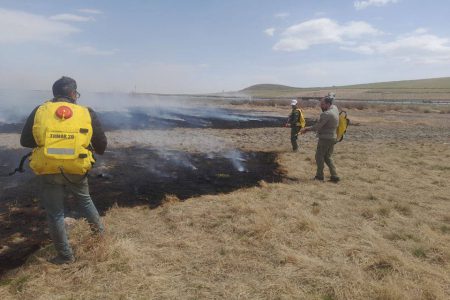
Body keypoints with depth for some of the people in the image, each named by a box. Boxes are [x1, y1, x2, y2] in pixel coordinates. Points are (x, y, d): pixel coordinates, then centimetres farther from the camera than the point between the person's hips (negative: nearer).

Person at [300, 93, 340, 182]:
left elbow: (317, 127, -20)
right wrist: (330, 97, 16)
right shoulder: (335, 108, 5)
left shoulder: (326, 114, -21)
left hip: (325, 138, -9)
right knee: (327, 157, 17)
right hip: (333, 138, 9)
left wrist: (306, 129, -8)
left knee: (319, 156, 6)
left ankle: (319, 176, 13)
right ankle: (334, 176, 12)